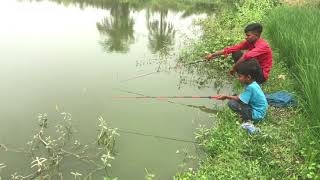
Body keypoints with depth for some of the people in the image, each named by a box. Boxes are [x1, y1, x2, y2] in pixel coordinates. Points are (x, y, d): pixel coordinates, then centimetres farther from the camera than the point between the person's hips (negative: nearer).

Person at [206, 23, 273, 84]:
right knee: (236, 53, -4)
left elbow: (247, 56, -42)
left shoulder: (263, 45, -26)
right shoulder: (249, 42, -5)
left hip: (261, 75, -7)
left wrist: (234, 67, -32)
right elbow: (233, 48, -9)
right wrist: (213, 55, -13)